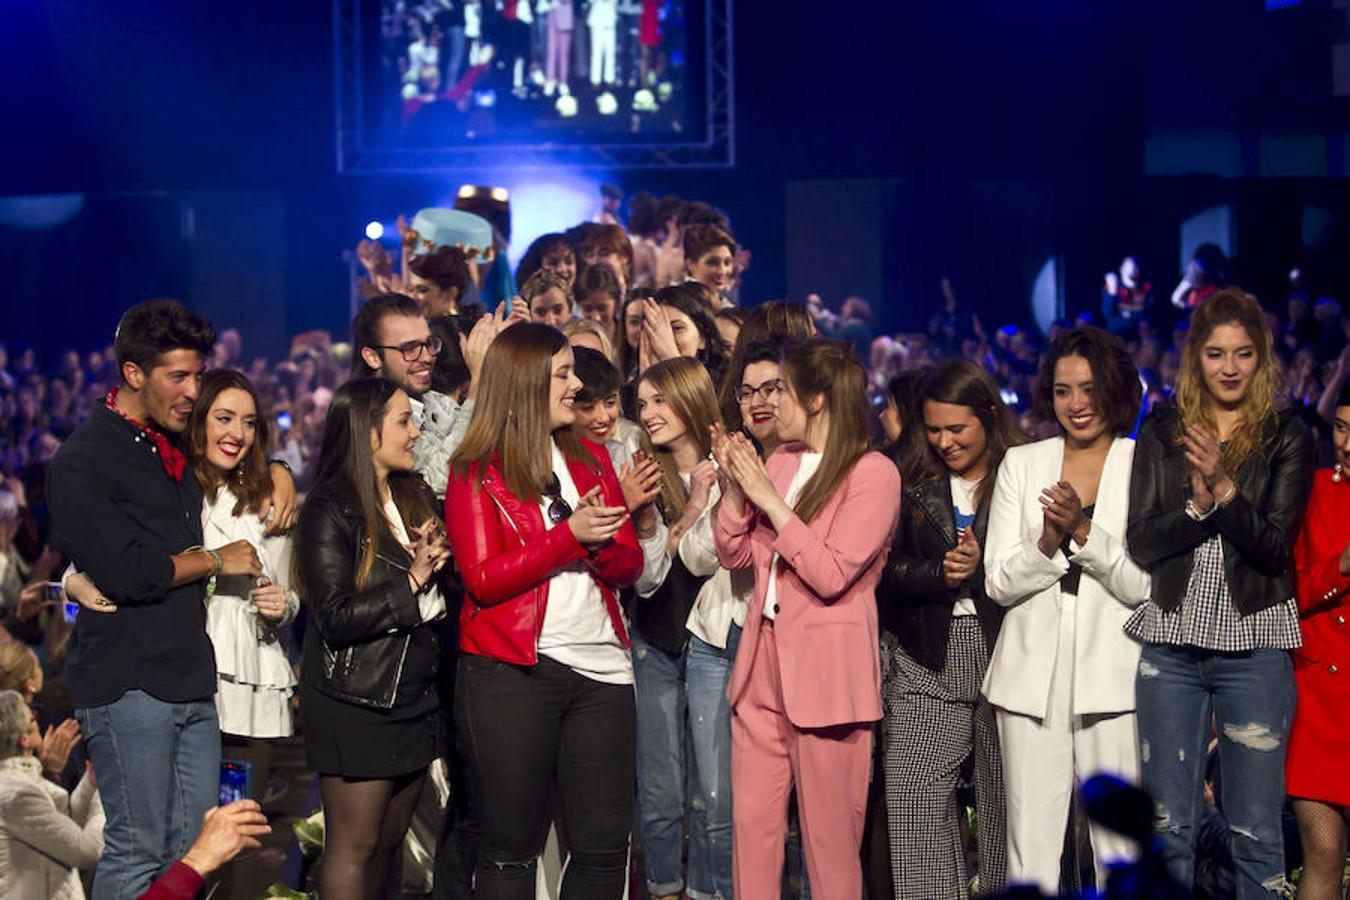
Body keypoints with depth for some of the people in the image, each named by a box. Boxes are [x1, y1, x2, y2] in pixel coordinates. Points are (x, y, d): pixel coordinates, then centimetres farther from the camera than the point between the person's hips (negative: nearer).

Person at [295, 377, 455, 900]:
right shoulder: (329, 512, -12)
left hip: (415, 696, 7)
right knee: (354, 845, -4)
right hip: (355, 705, -7)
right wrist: (412, 581, -16)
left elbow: (446, 591, 13)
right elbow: (337, 617, -19)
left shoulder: (417, 497, 11)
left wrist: (440, 561, -9)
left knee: (390, 839, 12)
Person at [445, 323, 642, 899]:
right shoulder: (476, 472, 0)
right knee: (512, 845, 1)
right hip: (513, 672, -4)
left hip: (600, 665, 5)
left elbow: (628, 565, 12)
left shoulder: (590, 458, 16)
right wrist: (570, 536, -14)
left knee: (605, 844, 1)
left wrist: (602, 541, -11)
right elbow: (483, 580, -10)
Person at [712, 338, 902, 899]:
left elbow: (831, 575, -17)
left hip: (826, 665, -7)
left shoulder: (873, 474, -9)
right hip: (762, 658, 7)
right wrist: (736, 487, -1)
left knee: (829, 835, 0)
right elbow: (735, 554, 14)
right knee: (751, 825, 7)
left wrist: (771, 501, -15)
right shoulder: (780, 461, 12)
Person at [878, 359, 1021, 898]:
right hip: (927, 663, 3)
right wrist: (943, 574, -10)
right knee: (912, 803, -6)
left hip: (1004, 652, -3)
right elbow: (889, 570, 5)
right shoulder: (916, 488, 13)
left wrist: (982, 569, -15)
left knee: (1005, 799, 2)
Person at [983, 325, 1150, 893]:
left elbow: (1145, 586, -4)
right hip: (1032, 672, 2)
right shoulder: (1021, 464, 12)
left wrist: (1083, 530, -15)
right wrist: (1049, 541, -12)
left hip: (1112, 675, -2)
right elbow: (999, 581, 6)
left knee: (1121, 846, -3)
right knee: (1030, 845, 0)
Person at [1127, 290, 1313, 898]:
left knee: (1255, 829, 3)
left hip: (1253, 645, -2)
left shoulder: (1286, 438, 2)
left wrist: (1225, 488, -19)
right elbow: (1141, 544, 1)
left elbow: (1274, 546, -6)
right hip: (1171, 642, 2)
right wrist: (1198, 506, -14)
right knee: (1169, 825, 7)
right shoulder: (1162, 432, 8)